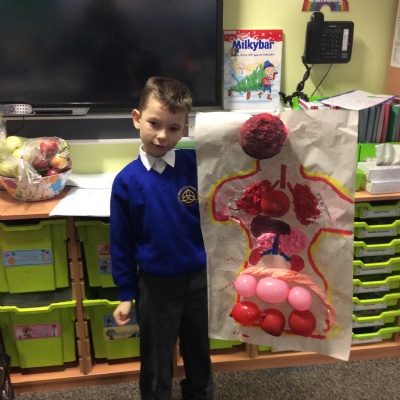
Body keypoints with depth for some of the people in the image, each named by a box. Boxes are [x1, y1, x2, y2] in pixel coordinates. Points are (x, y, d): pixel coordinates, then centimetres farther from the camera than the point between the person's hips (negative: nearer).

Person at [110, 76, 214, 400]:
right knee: (156, 359, 19)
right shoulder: (127, 180, -11)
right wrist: (126, 293, 1)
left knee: (199, 351, 24)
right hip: (155, 284, -1)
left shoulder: (198, 165, -12)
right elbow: (121, 241, -4)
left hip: (200, 277, 1)